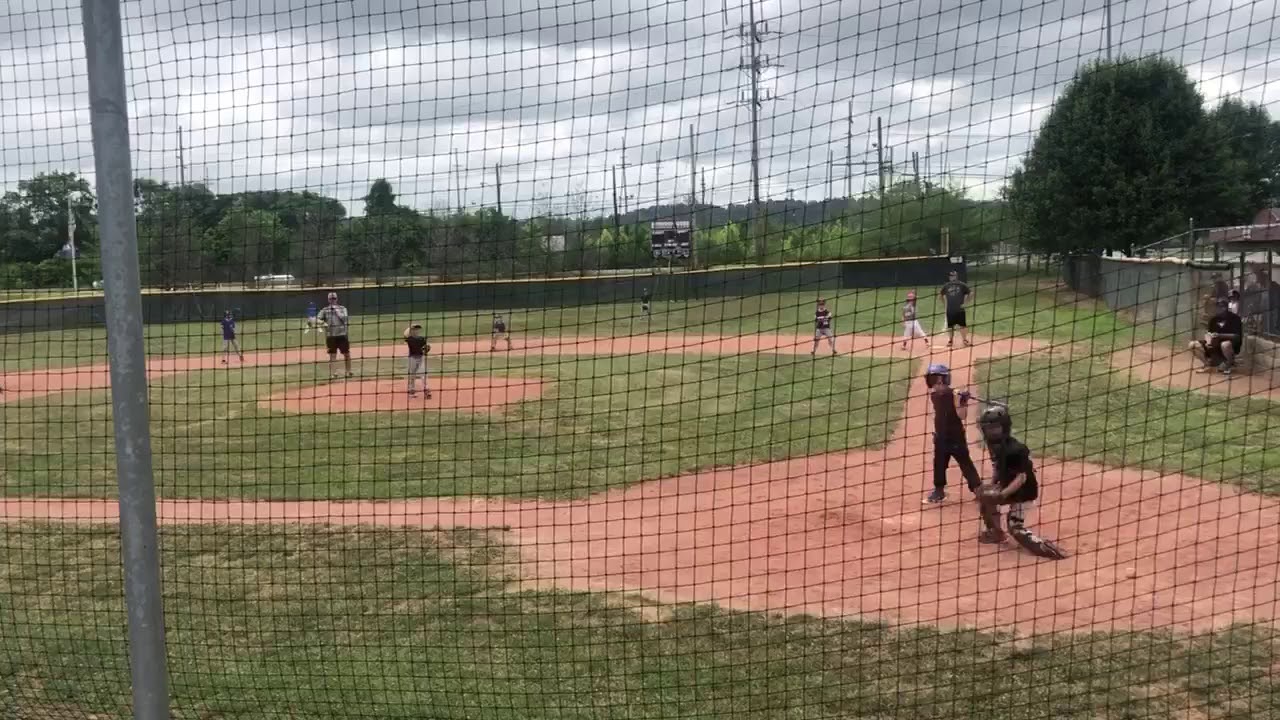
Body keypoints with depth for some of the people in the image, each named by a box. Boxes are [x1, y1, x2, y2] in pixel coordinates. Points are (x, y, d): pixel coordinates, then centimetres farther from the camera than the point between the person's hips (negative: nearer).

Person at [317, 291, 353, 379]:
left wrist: (337, 310, -13)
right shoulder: (325, 310, 5)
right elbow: (317, 319, -5)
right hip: (331, 336, 0)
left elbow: (345, 319, -10)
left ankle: (348, 372, 17)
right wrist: (323, 323, -24)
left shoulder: (342, 309, 5)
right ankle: (333, 374, 0)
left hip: (342, 335, 0)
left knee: (347, 354, 4)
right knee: (332, 355, -1)